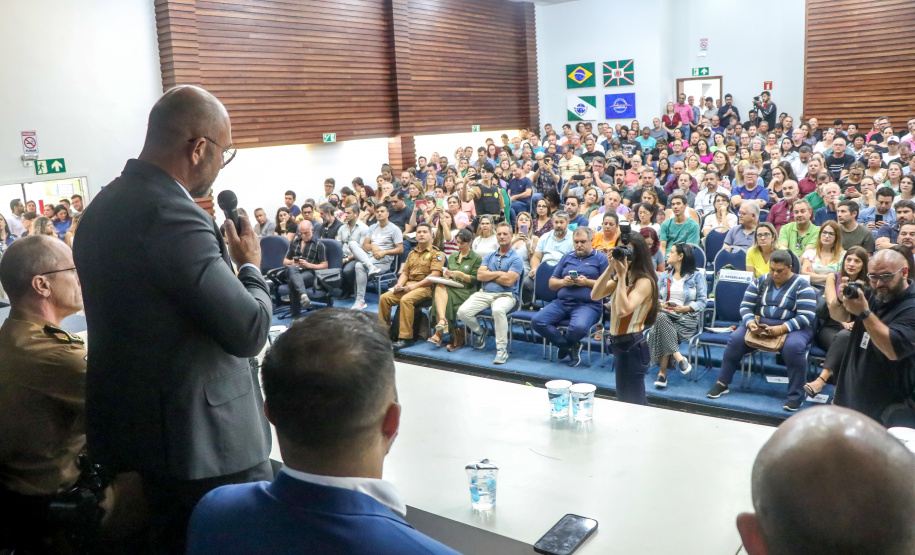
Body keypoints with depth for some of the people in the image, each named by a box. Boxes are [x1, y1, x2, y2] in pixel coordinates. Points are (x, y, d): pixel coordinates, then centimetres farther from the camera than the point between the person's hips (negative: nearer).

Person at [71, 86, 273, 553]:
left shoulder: (102, 208, 6)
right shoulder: (174, 216, -24)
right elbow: (249, 332, -23)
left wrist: (222, 259, 11)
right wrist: (250, 264, -7)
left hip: (131, 423, 9)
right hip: (202, 435, -9)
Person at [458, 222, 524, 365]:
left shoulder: (516, 259, 0)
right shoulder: (489, 256, 17)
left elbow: (508, 281, -13)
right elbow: (480, 275, 3)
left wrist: (489, 275, -1)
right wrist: (499, 273, -4)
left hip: (506, 295, -5)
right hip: (484, 293, 5)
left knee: (498, 309, -41)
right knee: (462, 312, -18)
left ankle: (502, 349, -28)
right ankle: (480, 332, 14)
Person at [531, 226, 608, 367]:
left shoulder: (601, 258, 7)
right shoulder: (567, 257, 20)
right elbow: (552, 283, 19)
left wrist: (587, 282, -12)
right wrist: (563, 282, -3)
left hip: (588, 304, -5)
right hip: (561, 302, 5)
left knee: (578, 327, -37)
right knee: (537, 321, -19)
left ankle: (563, 344, 2)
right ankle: (571, 346, -2)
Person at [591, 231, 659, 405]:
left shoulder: (644, 281, -19)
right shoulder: (621, 277, 7)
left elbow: (623, 310, -31)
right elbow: (595, 295, -4)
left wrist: (622, 276, -26)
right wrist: (610, 268, -12)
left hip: (632, 347, -9)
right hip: (619, 343, 9)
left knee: (632, 403, 3)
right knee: (625, 399, 22)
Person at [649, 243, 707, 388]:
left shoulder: (697, 275, 7)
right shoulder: (665, 275, 21)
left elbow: (702, 301, -1)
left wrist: (684, 308, -14)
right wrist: (660, 305, -7)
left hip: (687, 316, -3)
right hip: (665, 312, 3)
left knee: (661, 332, -33)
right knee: (660, 318, -37)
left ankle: (662, 371, -27)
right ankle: (679, 358, -36)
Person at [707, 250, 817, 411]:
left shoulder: (802, 286, -3)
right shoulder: (760, 282, 8)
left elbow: (806, 318, -12)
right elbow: (745, 307, 5)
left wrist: (781, 329, -26)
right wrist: (750, 323, -18)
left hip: (791, 328, -3)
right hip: (759, 325, 3)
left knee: (793, 346, -36)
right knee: (735, 339, -23)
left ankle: (796, 395, -21)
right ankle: (722, 383, -10)